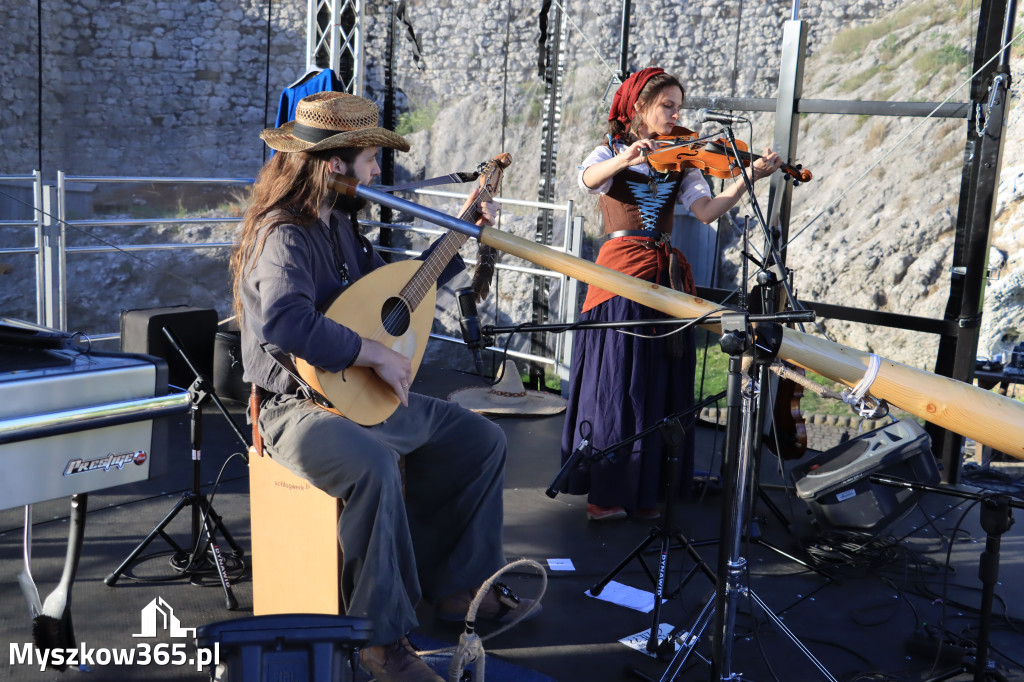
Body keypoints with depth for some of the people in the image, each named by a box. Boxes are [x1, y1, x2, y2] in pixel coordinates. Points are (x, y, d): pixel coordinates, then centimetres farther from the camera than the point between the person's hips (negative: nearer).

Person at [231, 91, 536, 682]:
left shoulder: (342, 227, 12)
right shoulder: (284, 237, -19)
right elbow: (283, 321, -38)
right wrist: (376, 353, -33)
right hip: (302, 406, -10)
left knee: (484, 439, 10)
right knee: (374, 465, -39)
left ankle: (459, 586, 20)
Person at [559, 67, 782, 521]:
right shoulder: (611, 153, 4)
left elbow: (707, 211, -3)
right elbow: (588, 180, -20)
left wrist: (748, 179, -16)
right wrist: (625, 159, -38)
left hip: (665, 277, 4)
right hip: (620, 273, -4)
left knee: (660, 386, 5)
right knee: (613, 382, -3)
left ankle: (646, 490, 14)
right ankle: (606, 490, 5)